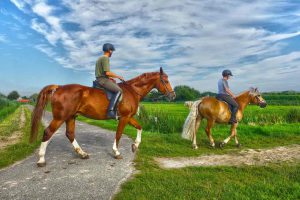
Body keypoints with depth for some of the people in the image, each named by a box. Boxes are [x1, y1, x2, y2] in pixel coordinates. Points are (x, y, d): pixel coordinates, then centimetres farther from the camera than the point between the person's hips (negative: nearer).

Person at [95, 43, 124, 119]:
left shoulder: (100, 58, 21)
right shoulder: (105, 58, -11)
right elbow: (107, 72, -19)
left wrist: (110, 78, 19)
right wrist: (118, 76, -9)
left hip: (100, 79, 11)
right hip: (103, 79, -11)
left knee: (117, 87, 20)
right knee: (118, 91, -22)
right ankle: (110, 111, -30)